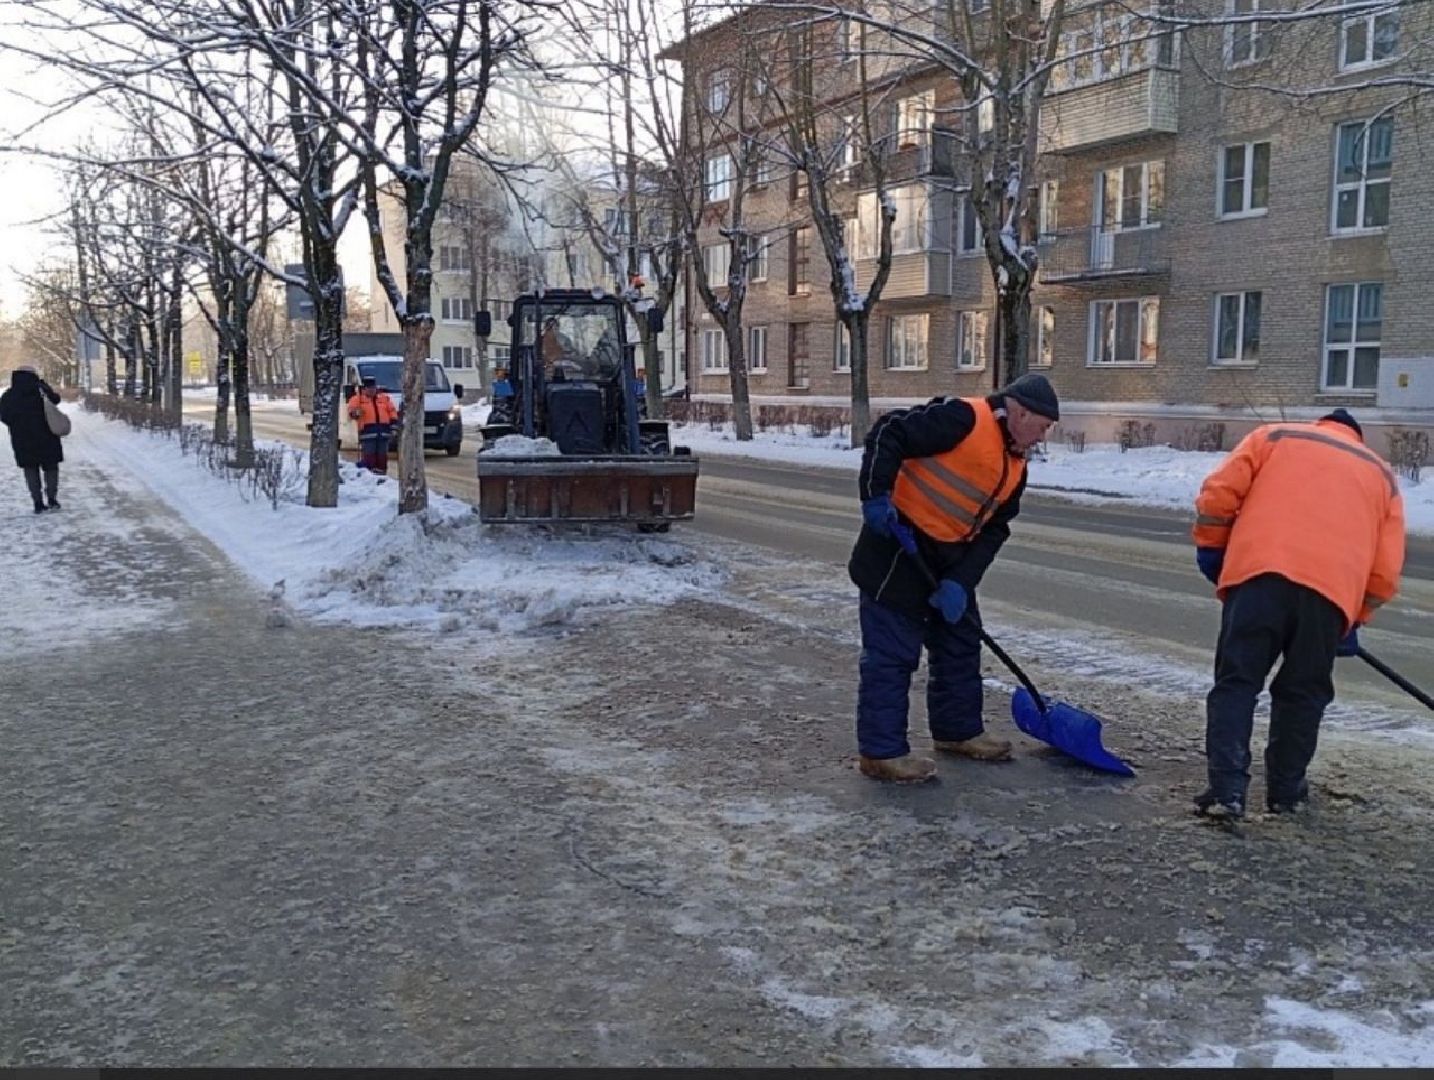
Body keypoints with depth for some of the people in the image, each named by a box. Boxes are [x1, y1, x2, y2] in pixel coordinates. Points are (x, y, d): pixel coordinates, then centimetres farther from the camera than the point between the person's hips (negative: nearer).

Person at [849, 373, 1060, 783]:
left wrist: (961, 582, -8)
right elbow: (888, 434, -22)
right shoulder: (964, 419, -17)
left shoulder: (1015, 468, 9)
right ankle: (882, 751, 4)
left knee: (961, 640, 18)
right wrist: (877, 496, -28)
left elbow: (993, 531, 5)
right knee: (892, 651, -4)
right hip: (898, 547, -9)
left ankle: (958, 730, 34)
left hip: (950, 556, 9)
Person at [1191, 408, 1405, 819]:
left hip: (1259, 573, -1)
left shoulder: (1273, 436, 23)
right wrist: (1354, 618, 30)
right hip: (1333, 588, 2)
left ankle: (1227, 789, -5)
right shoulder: (1382, 475, 28)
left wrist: (1211, 548, 20)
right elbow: (1385, 572, 19)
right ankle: (1285, 790, 23)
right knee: (1303, 693, 16)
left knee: (1236, 682, 3)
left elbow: (1217, 494, 8)